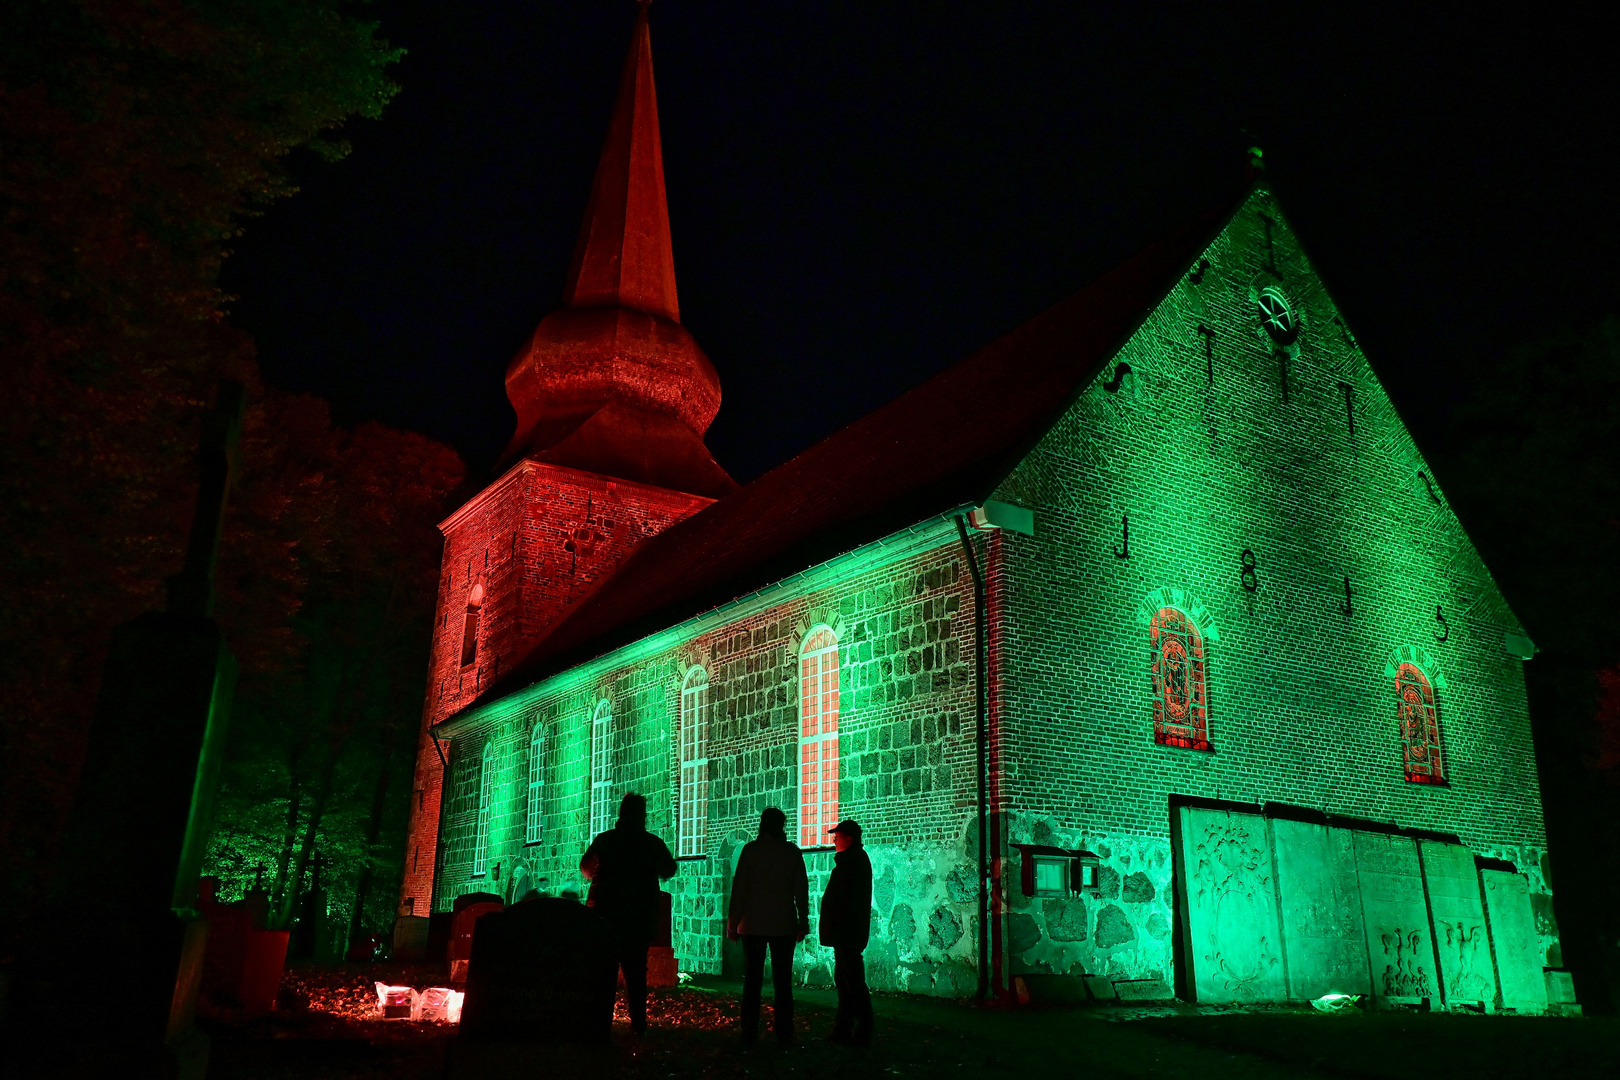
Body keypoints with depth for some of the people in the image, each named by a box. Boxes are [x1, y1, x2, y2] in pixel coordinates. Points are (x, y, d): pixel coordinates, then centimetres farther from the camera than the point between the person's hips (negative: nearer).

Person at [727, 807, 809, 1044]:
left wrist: (732, 922, 2)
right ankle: (784, 1033, 2)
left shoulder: (751, 849, -3)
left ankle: (749, 1033, 3)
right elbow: (801, 888, 2)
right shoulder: (792, 851, 0)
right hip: (784, 926, 0)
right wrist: (803, 922, 8)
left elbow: (739, 886, -4)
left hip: (753, 924, 0)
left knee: (752, 980, 5)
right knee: (783, 980, 5)